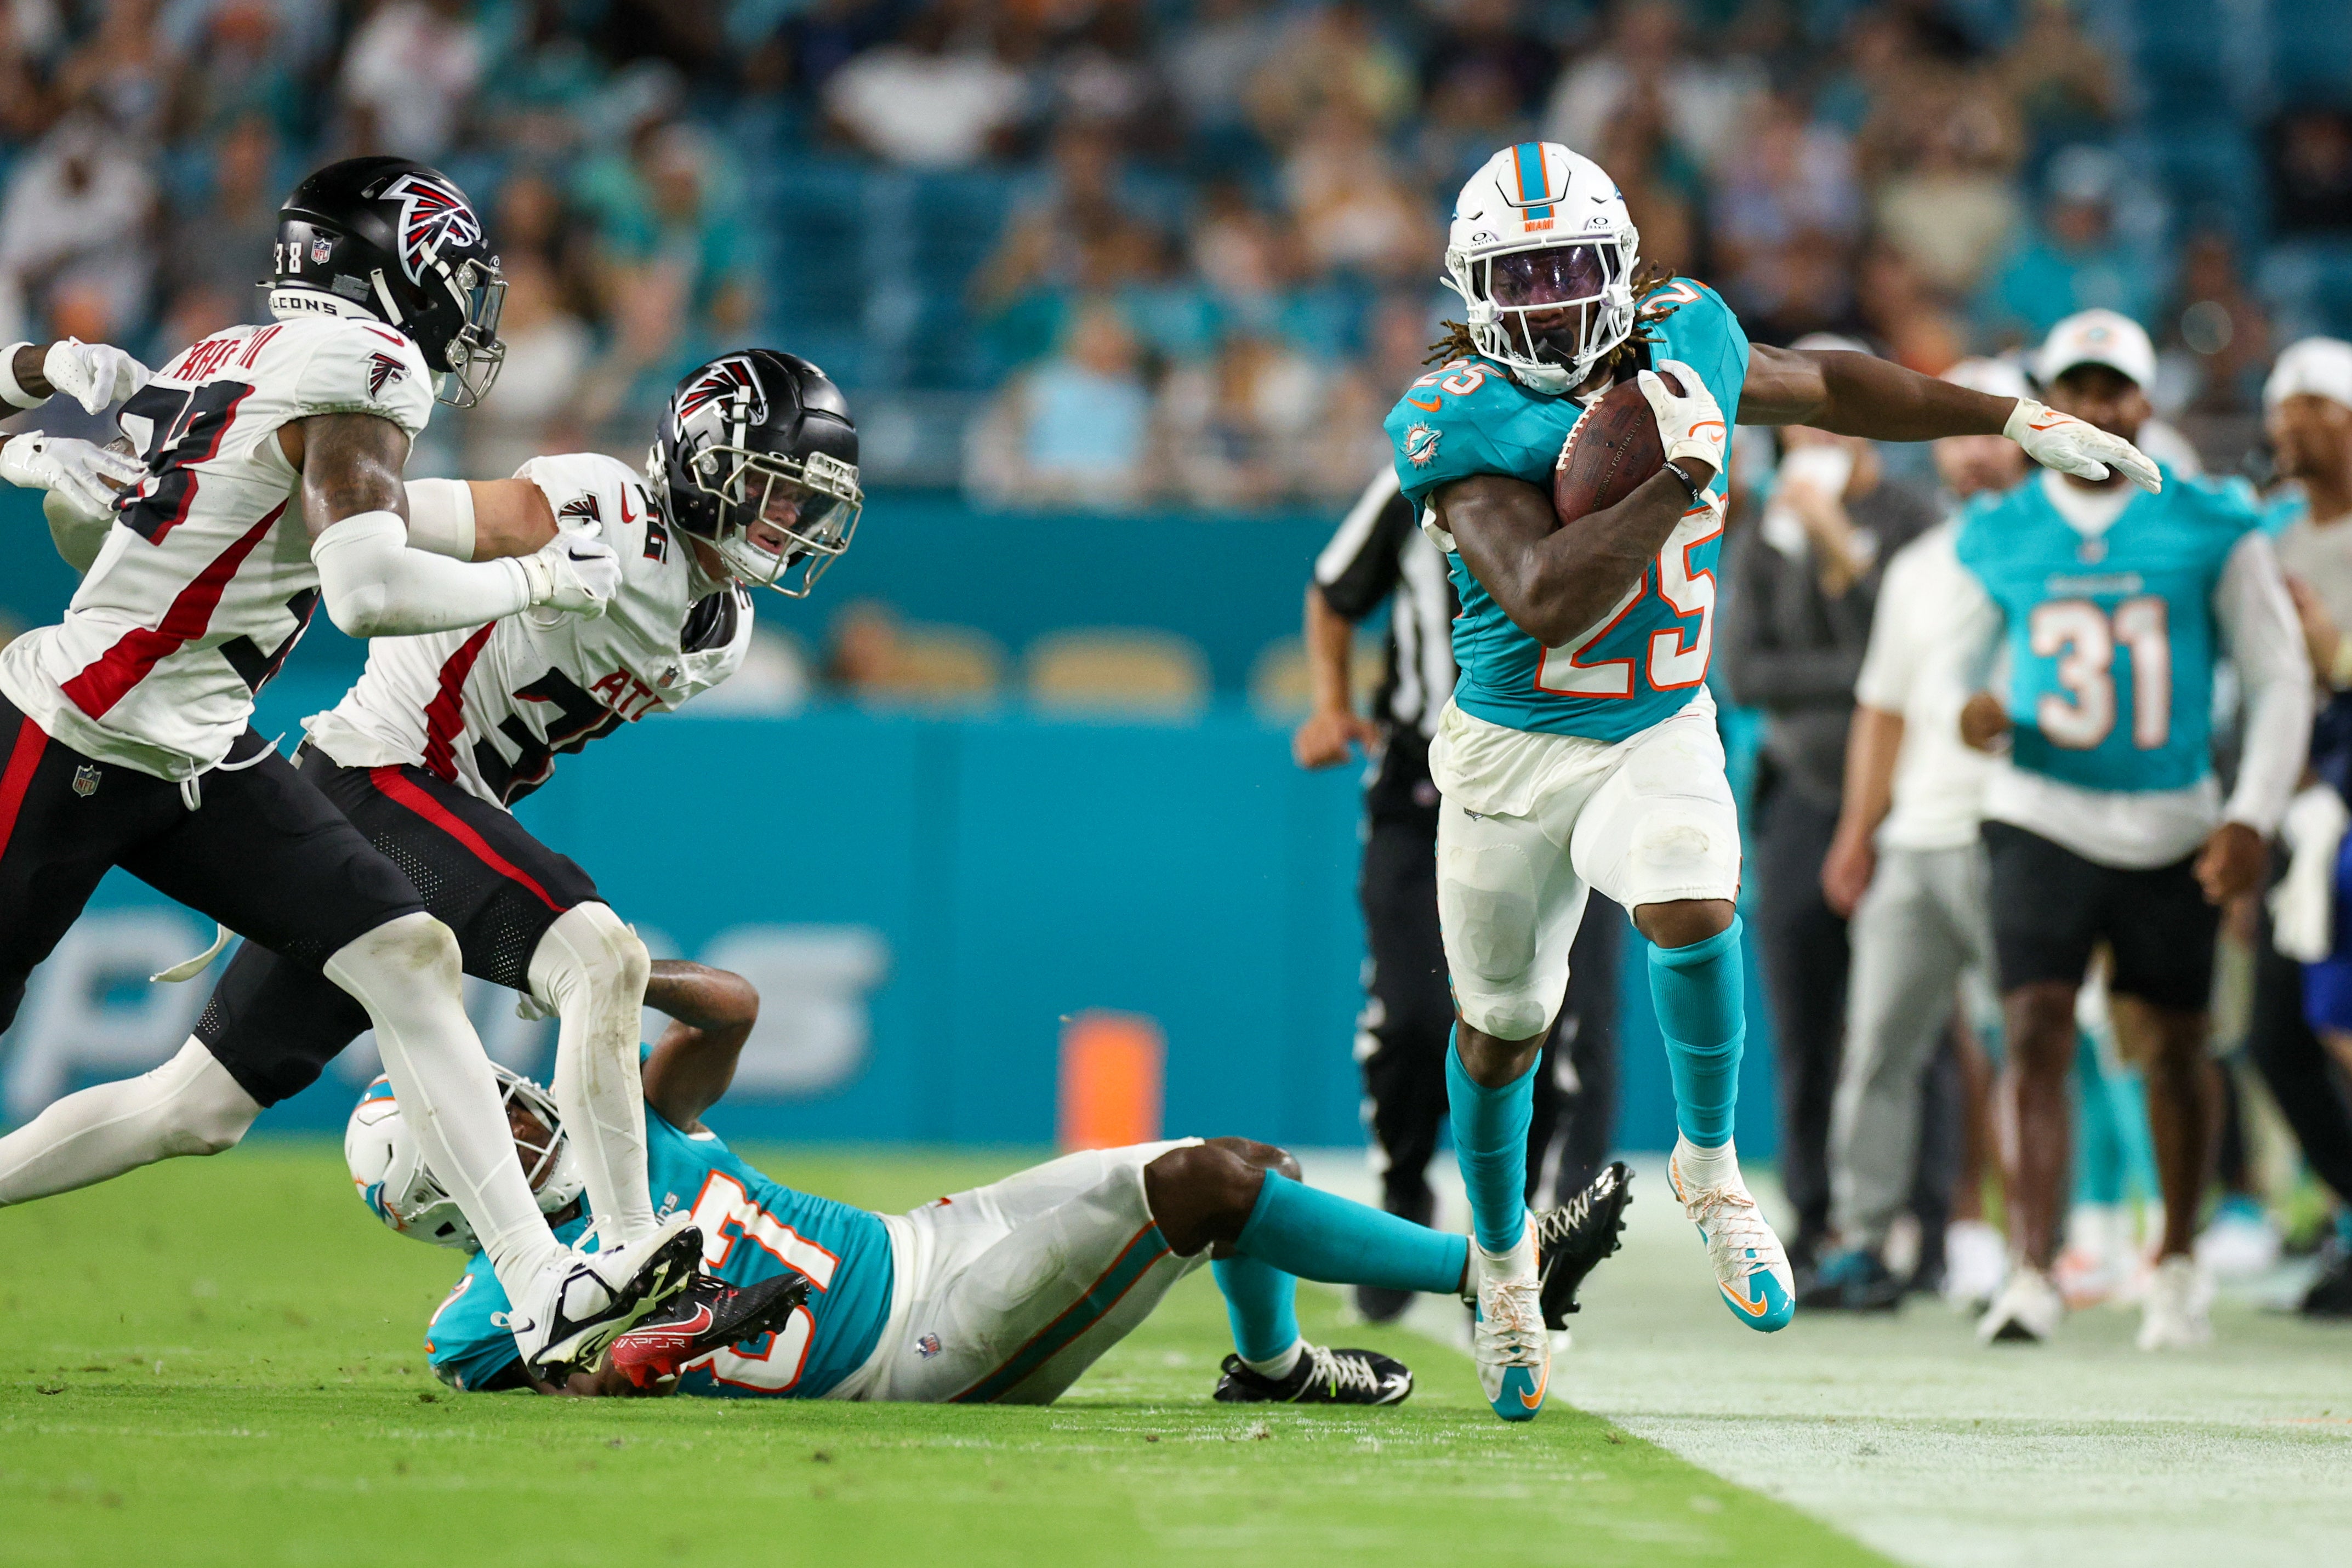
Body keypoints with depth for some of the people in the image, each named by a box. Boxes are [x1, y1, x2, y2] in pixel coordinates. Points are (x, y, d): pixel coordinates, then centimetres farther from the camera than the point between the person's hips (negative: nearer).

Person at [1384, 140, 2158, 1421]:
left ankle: (1709, 1167, -3)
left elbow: (1824, 388, 15)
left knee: (1692, 917, -29)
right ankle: (1502, 1256, 41)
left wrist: (2016, 421, 16)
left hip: (1660, 737, 2)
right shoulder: (1466, 423, -21)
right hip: (1511, 749, -2)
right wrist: (1684, 475, -33)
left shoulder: (1682, 343, -6)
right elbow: (1545, 603, -33)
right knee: (1501, 1028, 13)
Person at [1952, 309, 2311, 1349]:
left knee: (2172, 1050, 11)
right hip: (2045, 822, 0)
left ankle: (2177, 1263, 31)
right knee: (2036, 1039, -15)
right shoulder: (1999, 537, 3)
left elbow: (2279, 680, 1)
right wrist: (1972, 712, -11)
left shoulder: (2211, 529, -2)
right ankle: (2031, 1273, -20)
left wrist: (2252, 817, -9)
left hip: (2173, 831, 0)